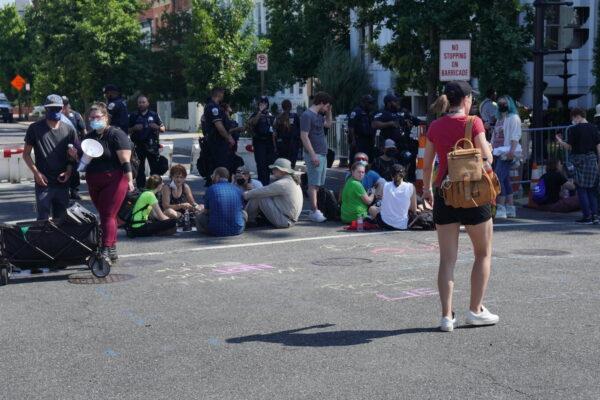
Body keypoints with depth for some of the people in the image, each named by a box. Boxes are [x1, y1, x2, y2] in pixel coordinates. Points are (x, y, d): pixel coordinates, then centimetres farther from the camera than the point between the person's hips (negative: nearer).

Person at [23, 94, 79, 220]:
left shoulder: (69, 130, 7)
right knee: (43, 219, -2)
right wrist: (36, 172, -10)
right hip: (43, 182, -3)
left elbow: (74, 153, 14)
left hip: (62, 182, 3)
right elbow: (26, 154, 2)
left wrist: (69, 171, -3)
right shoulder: (35, 128, -1)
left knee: (61, 219, 12)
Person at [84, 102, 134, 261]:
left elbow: (125, 160, -17)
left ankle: (106, 250, -13)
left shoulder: (116, 134, -10)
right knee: (104, 215, 11)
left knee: (108, 215, -11)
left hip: (113, 181, -8)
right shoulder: (90, 136, 13)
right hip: (94, 183, 8)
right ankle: (112, 250, 19)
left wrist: (129, 180, -25)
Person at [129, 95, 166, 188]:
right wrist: (134, 128, -9)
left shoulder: (154, 115, 8)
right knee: (140, 170, 3)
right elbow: (128, 131, 11)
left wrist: (157, 127, -11)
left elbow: (163, 129, 11)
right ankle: (140, 188, 10)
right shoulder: (133, 116, 8)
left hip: (152, 146, 0)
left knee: (155, 168, -1)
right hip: (139, 146, 0)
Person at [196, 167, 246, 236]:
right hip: (237, 230, 3)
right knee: (245, 214, 34)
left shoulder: (211, 189, -3)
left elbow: (206, 211, 4)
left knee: (199, 217, 23)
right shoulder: (237, 189, 5)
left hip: (217, 231, -2)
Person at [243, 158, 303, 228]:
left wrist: (246, 194, 3)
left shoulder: (281, 184, -19)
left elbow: (260, 192, -14)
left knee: (258, 196, -9)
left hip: (282, 221, -10)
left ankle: (248, 219, 8)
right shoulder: (293, 181, 12)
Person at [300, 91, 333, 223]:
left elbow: (328, 124, 33)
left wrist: (329, 111, 18)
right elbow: (304, 136, -18)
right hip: (314, 154, -10)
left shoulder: (318, 115, 16)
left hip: (322, 154, 10)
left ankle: (314, 209, 15)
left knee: (318, 184, 11)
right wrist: (313, 155, -22)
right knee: (314, 184, -9)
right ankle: (314, 212, -9)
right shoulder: (307, 115, -12)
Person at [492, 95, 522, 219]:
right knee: (505, 180, 9)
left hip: (507, 154, -9)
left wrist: (512, 150, -23)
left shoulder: (513, 118, -2)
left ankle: (500, 209, -19)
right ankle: (510, 209, 13)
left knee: (498, 178, -18)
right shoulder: (499, 119, 23)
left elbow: (515, 136, -13)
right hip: (499, 153, 9)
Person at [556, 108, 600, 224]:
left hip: (580, 160, -5)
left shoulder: (573, 129, -7)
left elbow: (569, 147, -7)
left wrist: (560, 141, 10)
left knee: (581, 189, 1)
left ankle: (587, 216, -3)